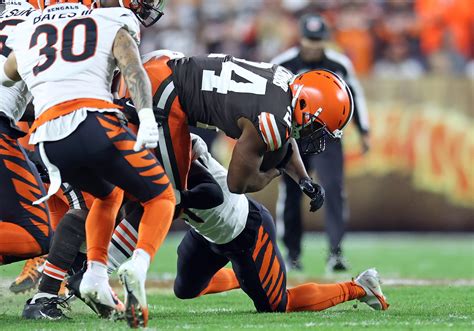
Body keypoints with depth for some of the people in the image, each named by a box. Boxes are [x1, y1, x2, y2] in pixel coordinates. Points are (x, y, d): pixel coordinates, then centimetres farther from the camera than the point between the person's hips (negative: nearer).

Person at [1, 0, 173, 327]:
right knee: (161, 197, 15)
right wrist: (147, 116, -17)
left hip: (49, 139, 4)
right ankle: (138, 265, -13)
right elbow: (133, 70, -3)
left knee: (109, 195, 33)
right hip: (96, 123, -4)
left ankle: (95, 275, 13)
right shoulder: (114, 27, 18)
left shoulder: (27, 38, 29)